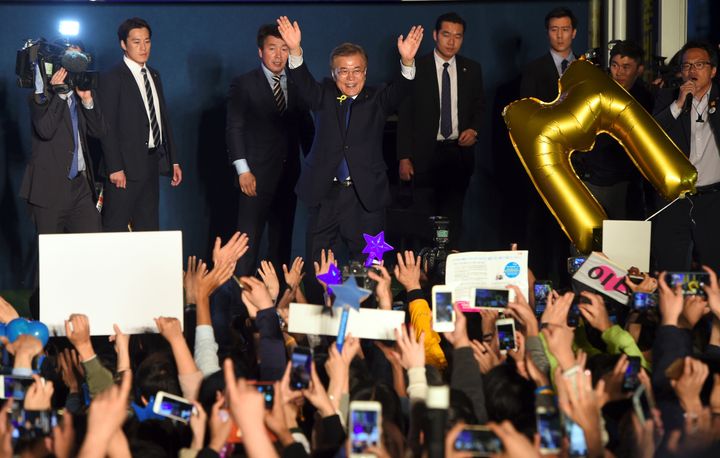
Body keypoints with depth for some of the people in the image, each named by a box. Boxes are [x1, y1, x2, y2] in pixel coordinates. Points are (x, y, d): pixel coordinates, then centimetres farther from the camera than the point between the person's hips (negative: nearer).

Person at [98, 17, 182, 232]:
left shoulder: (154, 76, 16)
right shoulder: (112, 79, -7)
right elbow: (107, 127, -11)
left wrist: (173, 160, 14)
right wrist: (115, 168, -18)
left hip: (151, 164, 7)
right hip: (126, 167, -7)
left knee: (148, 228, 10)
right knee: (116, 229, -5)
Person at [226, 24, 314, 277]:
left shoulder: (297, 84, 11)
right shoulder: (244, 84, -1)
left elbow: (306, 127, 15)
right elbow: (234, 128, -5)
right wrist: (243, 170, -12)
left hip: (289, 174, 5)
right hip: (257, 175, -4)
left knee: (283, 238, 8)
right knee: (249, 238, -6)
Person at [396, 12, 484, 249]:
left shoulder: (472, 69, 7)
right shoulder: (416, 68, -3)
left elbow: (479, 107, 19)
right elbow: (405, 114, -2)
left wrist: (474, 129, -3)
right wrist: (404, 157, -7)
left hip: (459, 152, 3)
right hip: (426, 154, -3)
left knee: (453, 216, 7)